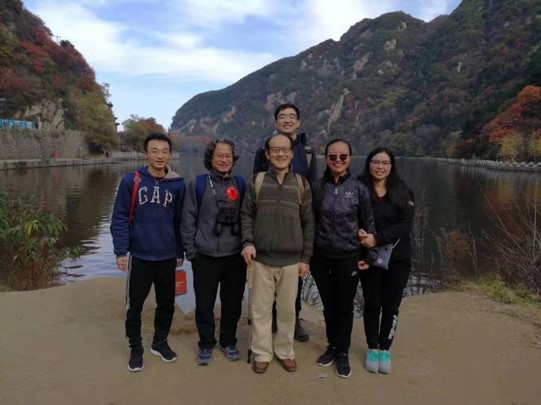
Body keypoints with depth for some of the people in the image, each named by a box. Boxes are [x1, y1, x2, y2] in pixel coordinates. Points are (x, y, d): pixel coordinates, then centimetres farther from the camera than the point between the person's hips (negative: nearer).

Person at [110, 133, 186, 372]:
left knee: (167, 304, 14)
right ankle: (136, 349, 29)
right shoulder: (131, 181, -7)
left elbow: (180, 221, 5)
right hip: (139, 256, -2)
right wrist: (120, 251, -10)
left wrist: (180, 251, 8)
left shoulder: (178, 185, -1)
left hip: (167, 257, 2)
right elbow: (119, 218, -5)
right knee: (134, 306, 9)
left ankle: (160, 342, 36)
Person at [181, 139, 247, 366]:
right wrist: (191, 251, -3)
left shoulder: (241, 185, 4)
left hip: (235, 256, 2)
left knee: (233, 303, 13)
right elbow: (188, 220, -1)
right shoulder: (198, 184, -3)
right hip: (205, 256, -2)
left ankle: (229, 341, 34)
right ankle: (206, 344, 30)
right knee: (204, 304, 10)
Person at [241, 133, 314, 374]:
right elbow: (246, 215, 5)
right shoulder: (257, 182, 2)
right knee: (261, 309, 9)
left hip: (291, 260, 1)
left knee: (287, 309, 11)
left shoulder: (301, 184, 3)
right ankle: (262, 353, 26)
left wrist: (306, 257, 2)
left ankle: (285, 351, 30)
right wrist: (247, 241, -12)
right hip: (261, 258, 0)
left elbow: (308, 223, 5)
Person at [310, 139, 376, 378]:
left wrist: (367, 255, 2)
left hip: (348, 257, -1)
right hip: (321, 256, 2)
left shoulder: (359, 189, -6)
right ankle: (332, 346, 35)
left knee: (345, 306, 9)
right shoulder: (317, 187, -2)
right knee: (328, 305, 15)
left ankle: (343, 352, 28)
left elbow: (368, 224, 1)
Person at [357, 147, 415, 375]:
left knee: (391, 305, 9)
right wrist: (360, 234, -25)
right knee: (372, 304, 10)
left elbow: (406, 224, -12)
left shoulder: (402, 191, -3)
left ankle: (385, 350, 27)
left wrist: (378, 239, -23)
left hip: (398, 258, 1)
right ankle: (372, 348, 29)